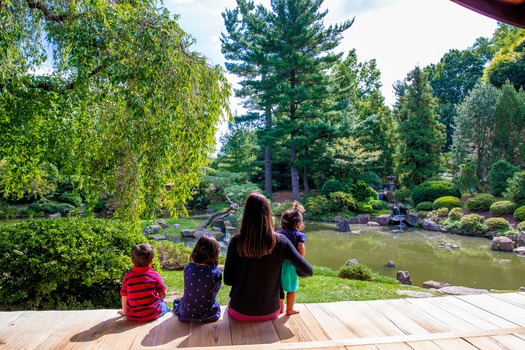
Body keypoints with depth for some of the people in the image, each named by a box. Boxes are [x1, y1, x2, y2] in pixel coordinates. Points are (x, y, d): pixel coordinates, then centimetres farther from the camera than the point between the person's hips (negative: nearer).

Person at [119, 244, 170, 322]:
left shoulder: (128, 276, -5)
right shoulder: (155, 275, -9)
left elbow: (124, 296, 1)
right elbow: (163, 294, -3)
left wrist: (124, 311, 18)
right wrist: (159, 301, 19)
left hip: (133, 317, 2)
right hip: (153, 314, -2)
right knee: (165, 306, 28)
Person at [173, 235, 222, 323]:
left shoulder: (187, 268, -13)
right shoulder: (217, 273, -20)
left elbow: (188, 288, 3)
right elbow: (215, 292, -3)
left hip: (186, 315, 2)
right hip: (209, 315, -1)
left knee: (177, 301, 33)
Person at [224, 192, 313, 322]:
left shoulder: (236, 241, -17)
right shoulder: (280, 241, -15)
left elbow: (228, 280, -8)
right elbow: (308, 271, -10)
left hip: (241, 312, -1)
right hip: (270, 311, 1)